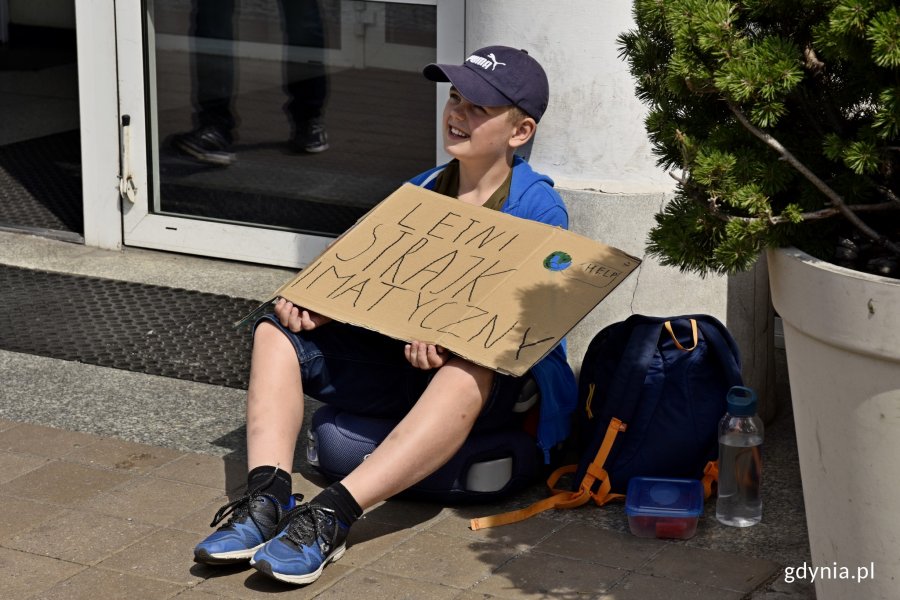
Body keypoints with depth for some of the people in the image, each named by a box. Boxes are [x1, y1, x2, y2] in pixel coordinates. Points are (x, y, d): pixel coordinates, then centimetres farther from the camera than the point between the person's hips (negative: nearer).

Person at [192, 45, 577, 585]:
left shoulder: (538, 207, -6)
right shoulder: (419, 191, 13)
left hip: (492, 368, -7)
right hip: (400, 359, 7)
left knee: (468, 372, -43)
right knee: (277, 332, -7)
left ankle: (334, 514, -52)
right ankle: (268, 499, -29)